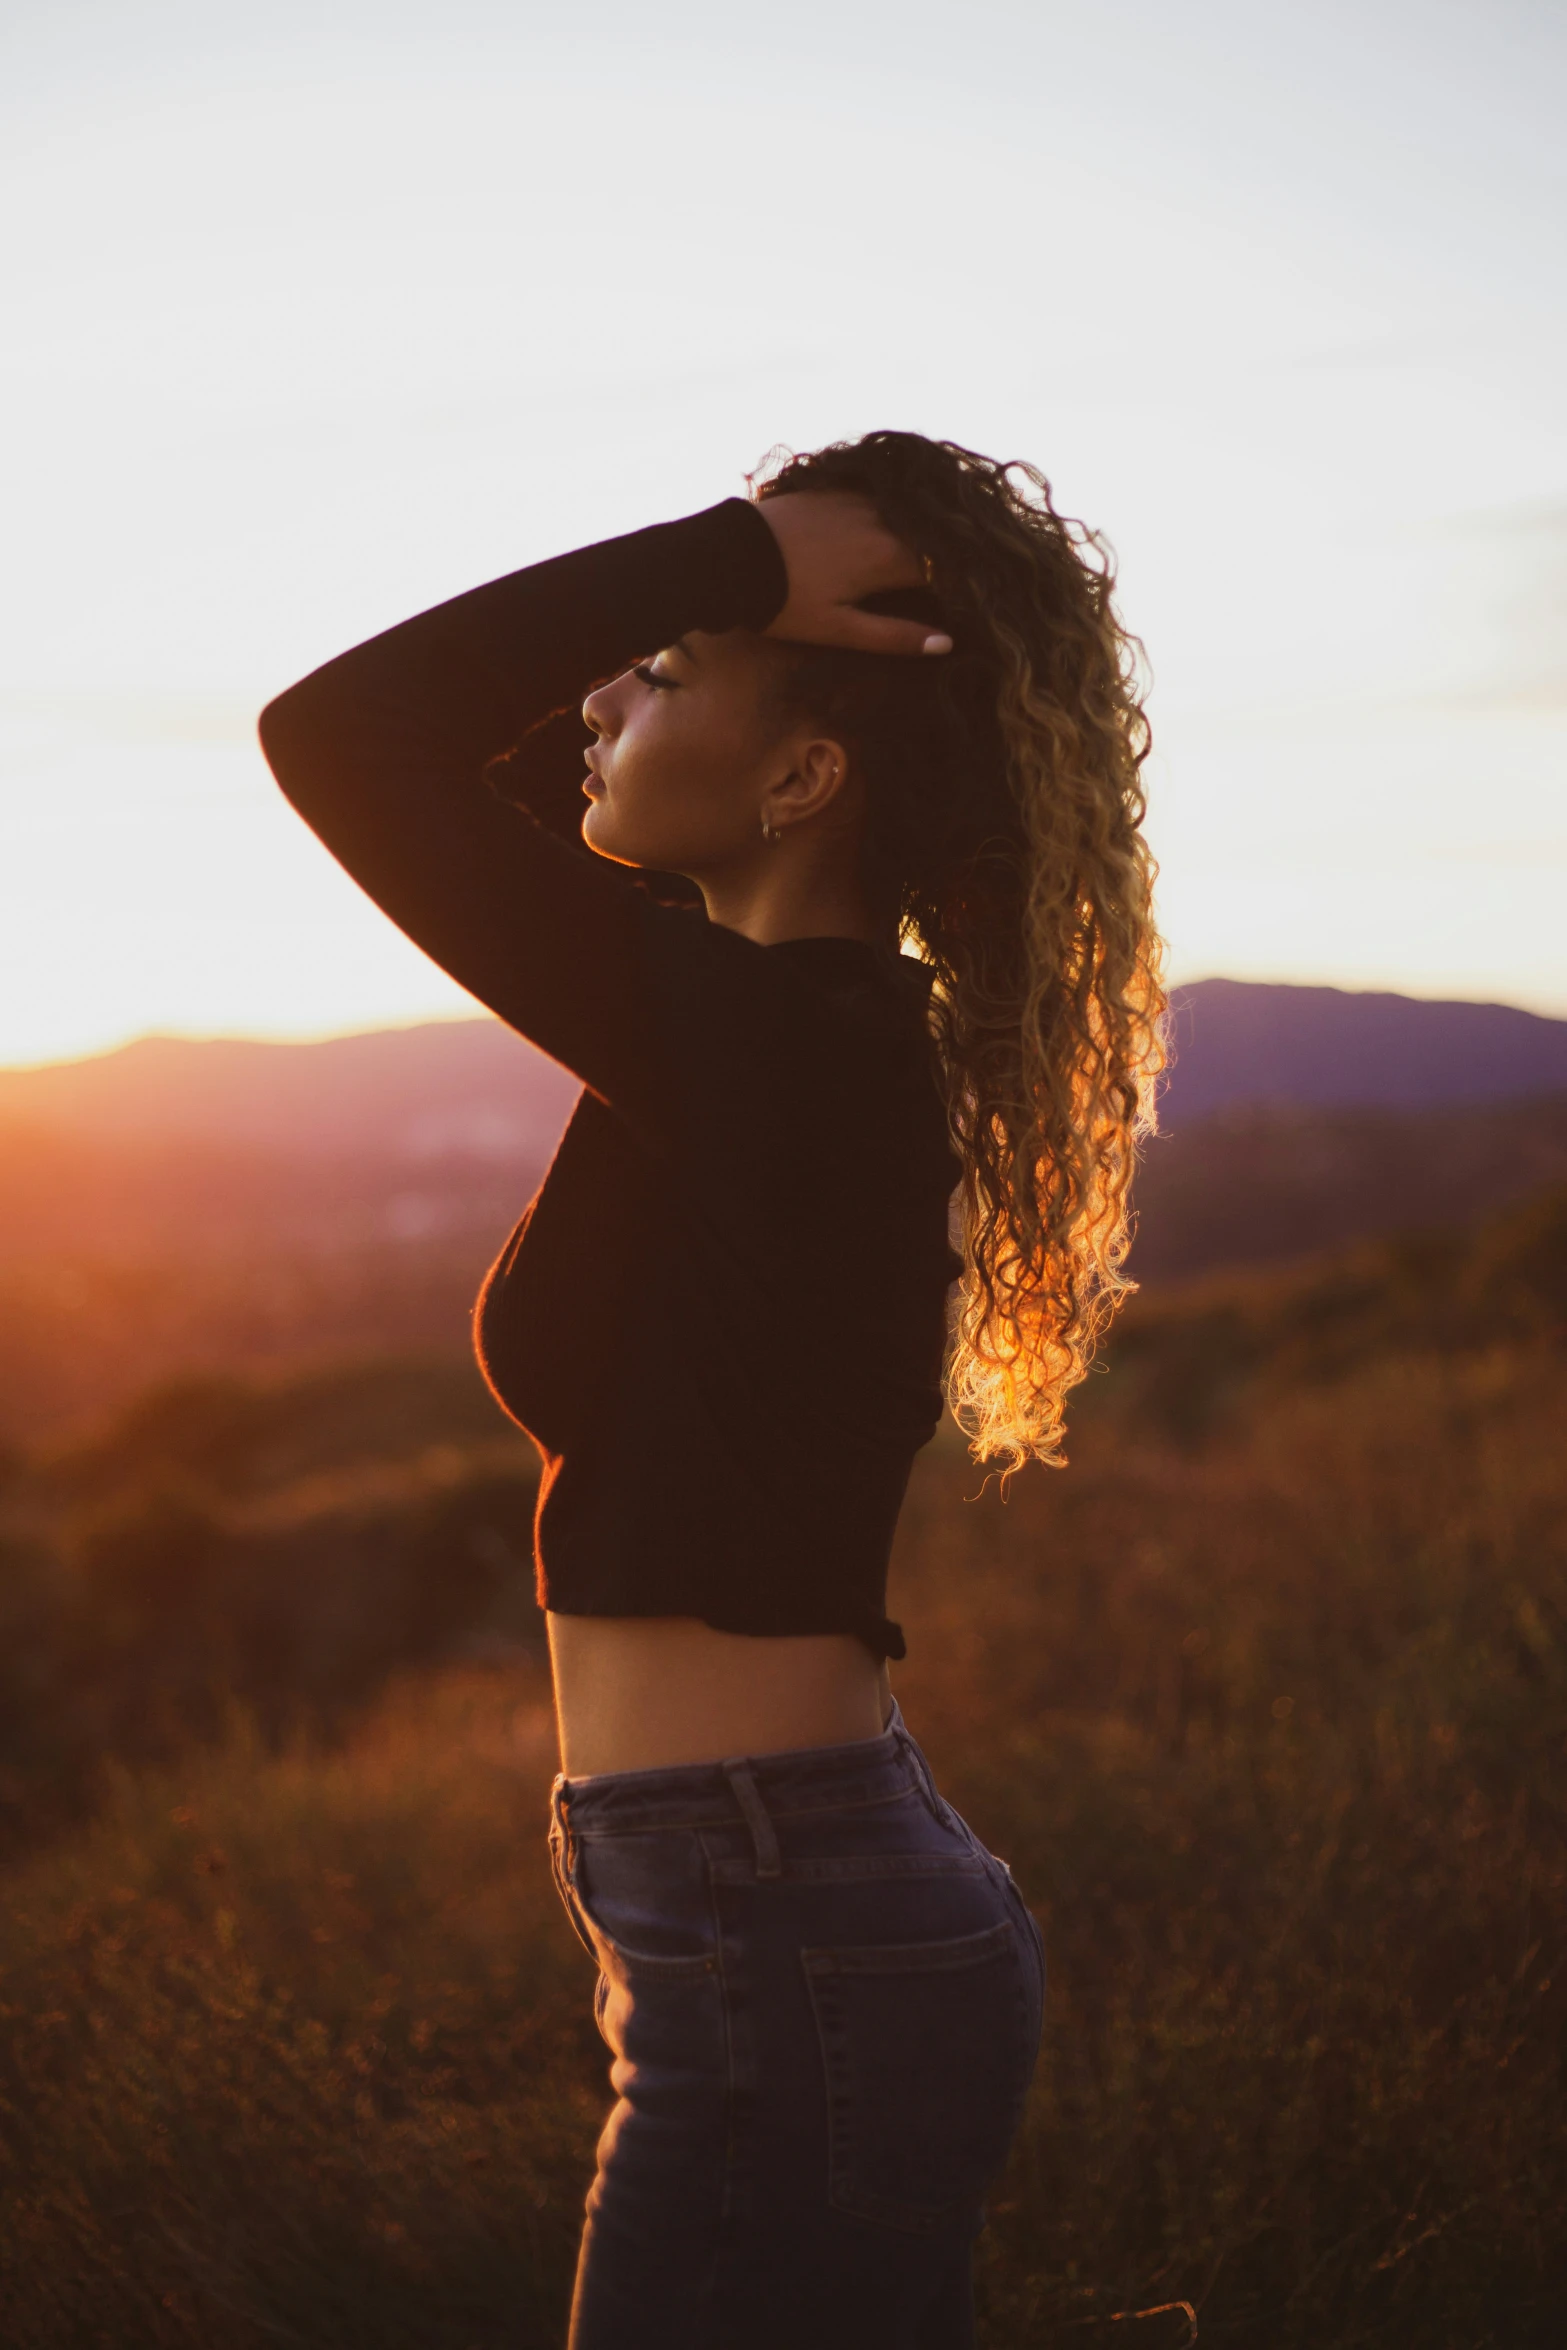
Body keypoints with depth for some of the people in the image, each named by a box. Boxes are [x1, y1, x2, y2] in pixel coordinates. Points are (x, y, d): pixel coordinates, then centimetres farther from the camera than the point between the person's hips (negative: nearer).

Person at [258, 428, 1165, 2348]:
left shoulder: (775, 1044, -19)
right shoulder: (837, 1036, 8)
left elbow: (338, 733, -21)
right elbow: (505, 757, 20)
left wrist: (733, 558, -16)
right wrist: (731, 582, 6)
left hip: (792, 1968, -10)